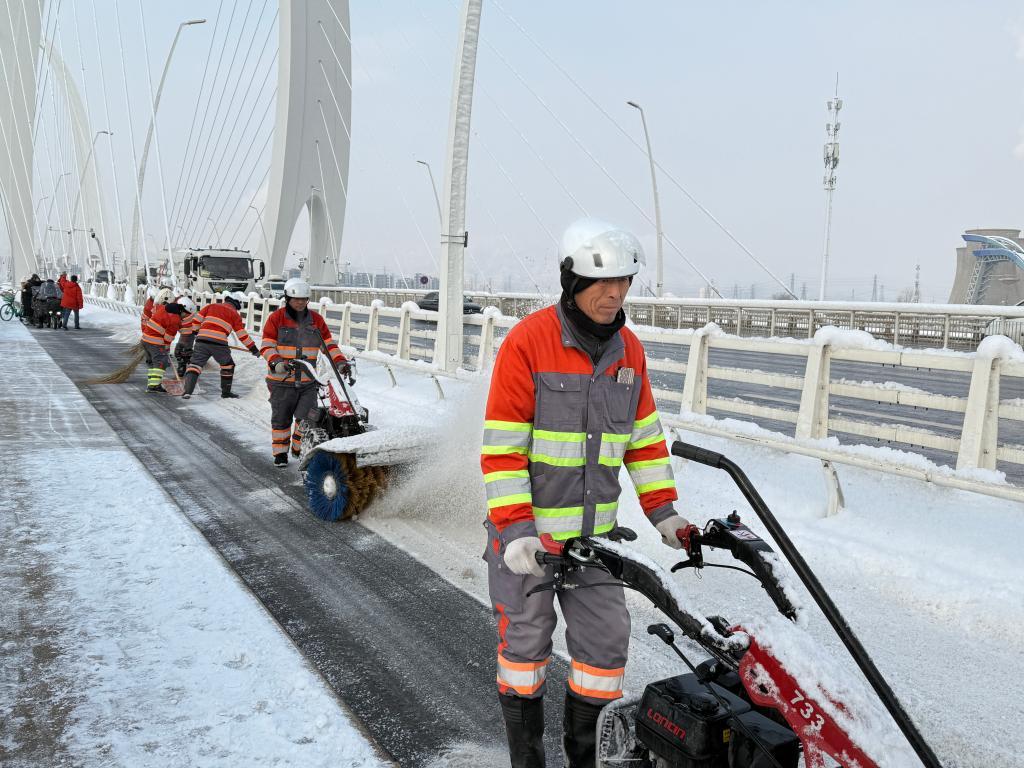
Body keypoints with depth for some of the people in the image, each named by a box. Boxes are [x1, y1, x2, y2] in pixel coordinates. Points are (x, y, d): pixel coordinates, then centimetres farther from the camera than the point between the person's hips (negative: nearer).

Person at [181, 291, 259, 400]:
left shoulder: (211, 306, 20)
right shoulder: (234, 314, 12)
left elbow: (198, 319, 15)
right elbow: (242, 334, 9)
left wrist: (195, 332, 31)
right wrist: (253, 348, 15)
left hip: (202, 340, 2)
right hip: (219, 343, -2)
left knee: (195, 364, 5)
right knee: (228, 365, 19)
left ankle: (188, 391, -10)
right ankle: (226, 391, 24)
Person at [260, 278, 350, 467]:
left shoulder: (316, 319, 8)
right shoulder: (276, 318, -1)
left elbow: (328, 343, 11)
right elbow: (266, 346, -4)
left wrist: (340, 361, -4)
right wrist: (276, 362, -21)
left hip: (308, 381, 2)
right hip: (282, 380, -2)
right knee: (281, 419, 6)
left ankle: (300, 448, 18)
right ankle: (280, 453, 22)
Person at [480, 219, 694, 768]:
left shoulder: (628, 348, 3)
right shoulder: (528, 341, -15)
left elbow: (644, 435, 11)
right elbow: (502, 446, -16)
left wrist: (662, 511, 7)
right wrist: (515, 528, -20)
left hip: (595, 530, 5)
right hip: (527, 528, -5)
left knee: (606, 640, 9)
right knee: (525, 640, 11)